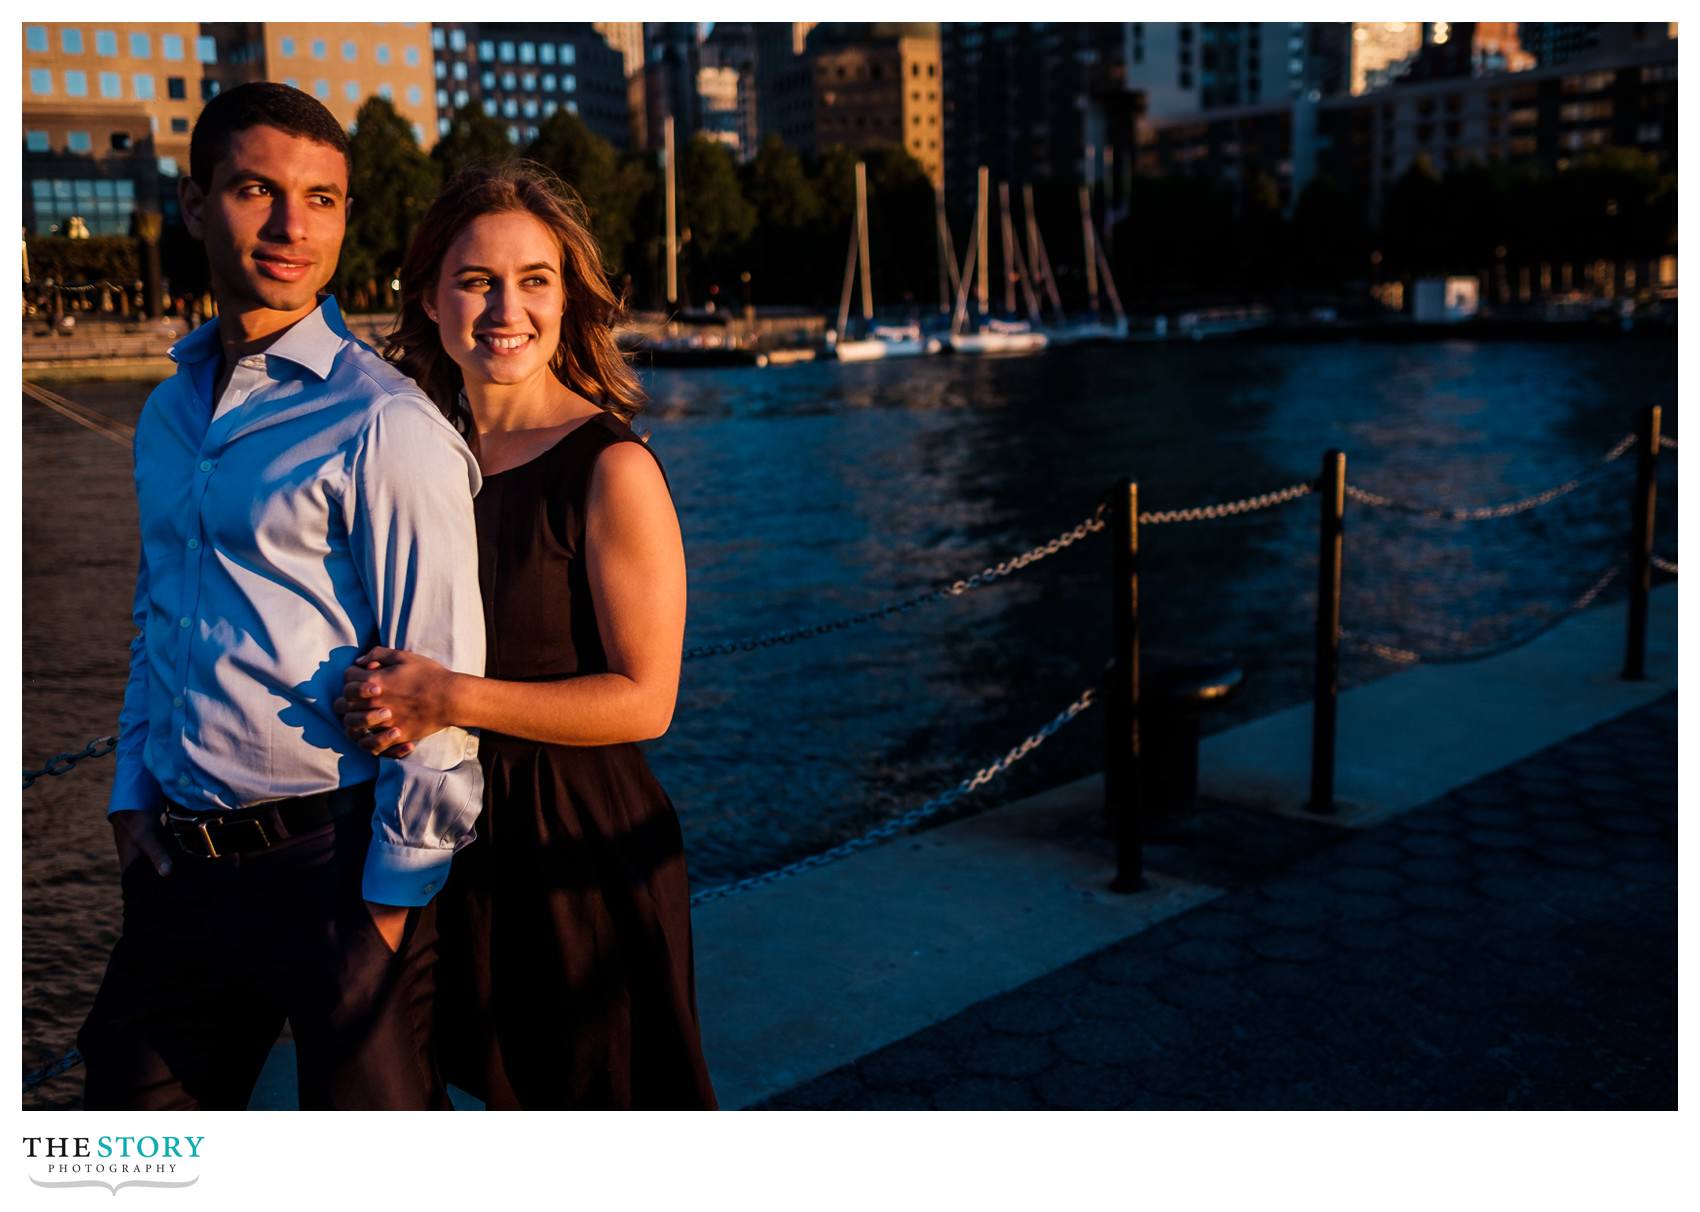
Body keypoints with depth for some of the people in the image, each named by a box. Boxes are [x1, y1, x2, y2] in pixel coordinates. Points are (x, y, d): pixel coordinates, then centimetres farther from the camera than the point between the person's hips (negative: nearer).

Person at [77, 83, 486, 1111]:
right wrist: (135, 796, 11)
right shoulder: (168, 415, 11)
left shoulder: (384, 425, -14)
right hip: (181, 867, 7)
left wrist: (391, 902, -14)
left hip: (334, 861, -6)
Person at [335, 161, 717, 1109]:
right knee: (509, 1092, 24)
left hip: (584, 846, -6)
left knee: (607, 1096, 12)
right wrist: (385, 697, -5)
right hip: (458, 836, 6)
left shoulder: (611, 468, -17)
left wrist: (453, 698, -23)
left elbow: (643, 701, -17)